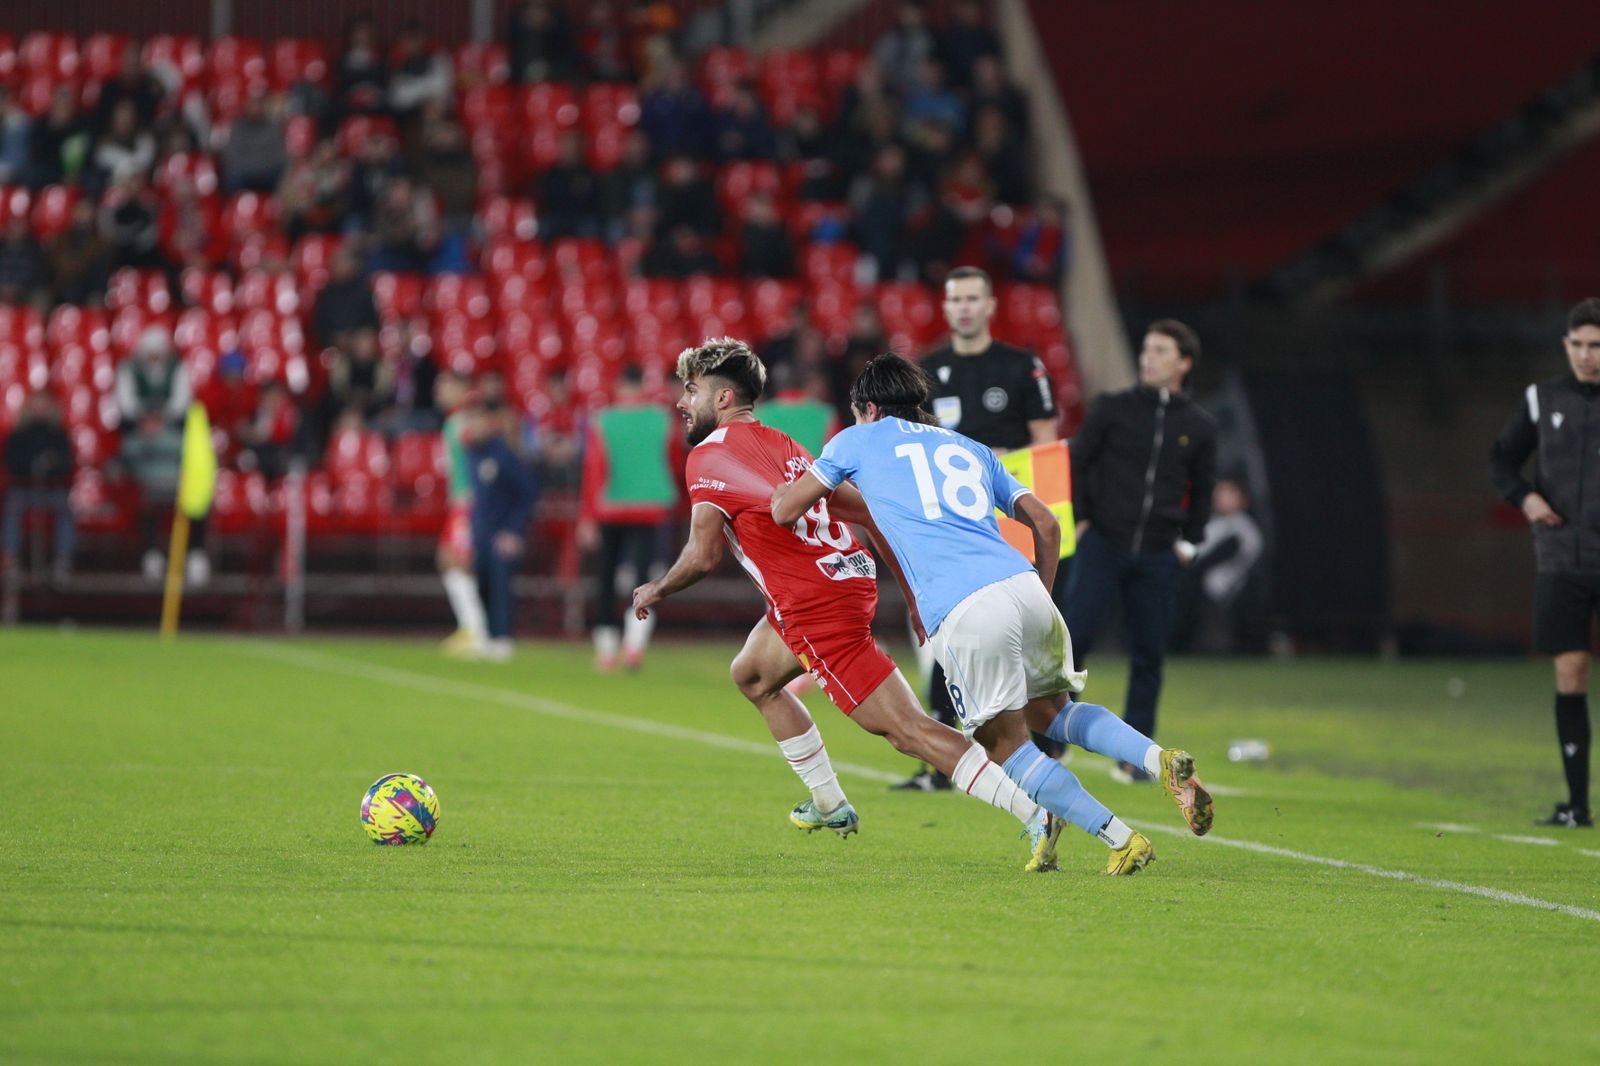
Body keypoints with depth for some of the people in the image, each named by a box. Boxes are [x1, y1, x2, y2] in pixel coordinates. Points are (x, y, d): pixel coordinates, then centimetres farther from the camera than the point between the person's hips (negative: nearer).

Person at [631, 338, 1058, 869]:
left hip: (817, 607, -10)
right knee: (752, 676, 31)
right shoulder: (779, 443, 18)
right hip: (851, 577, 10)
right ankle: (831, 806, 36)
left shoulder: (708, 456, -7)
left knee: (909, 731, -12)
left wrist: (656, 590, 5)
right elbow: (865, 510, 16)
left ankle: (1037, 815, -19)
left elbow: (704, 555, -14)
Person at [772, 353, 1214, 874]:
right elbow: (1046, 523, 23)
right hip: (1023, 585, 5)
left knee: (1004, 745, 7)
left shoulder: (858, 441, 19)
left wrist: (782, 487, 44)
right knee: (1051, 712, 24)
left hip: (961, 612, -5)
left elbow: (785, 510, 22)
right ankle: (1163, 761, 0)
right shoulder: (971, 449, 30)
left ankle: (1120, 839, -3)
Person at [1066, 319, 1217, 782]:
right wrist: (1078, 519, -3)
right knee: (1075, 638, -12)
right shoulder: (1113, 409, 1)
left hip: (1158, 557, 2)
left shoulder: (1199, 427, 7)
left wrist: (1190, 541, 9)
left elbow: (1202, 489, 17)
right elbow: (1077, 462, 5)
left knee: (1148, 656, 3)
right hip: (1102, 546, -2)